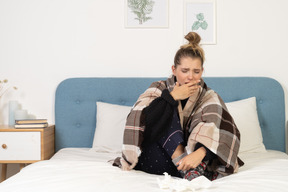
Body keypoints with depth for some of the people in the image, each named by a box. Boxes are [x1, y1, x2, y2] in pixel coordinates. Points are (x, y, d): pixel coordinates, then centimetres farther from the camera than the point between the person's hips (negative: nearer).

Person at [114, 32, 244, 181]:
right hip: (153, 162, 0)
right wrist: (172, 96, -20)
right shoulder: (159, 89, 1)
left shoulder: (208, 97, 1)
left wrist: (200, 152, -40)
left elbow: (224, 130, -20)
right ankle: (187, 169, -34)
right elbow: (139, 121, -18)